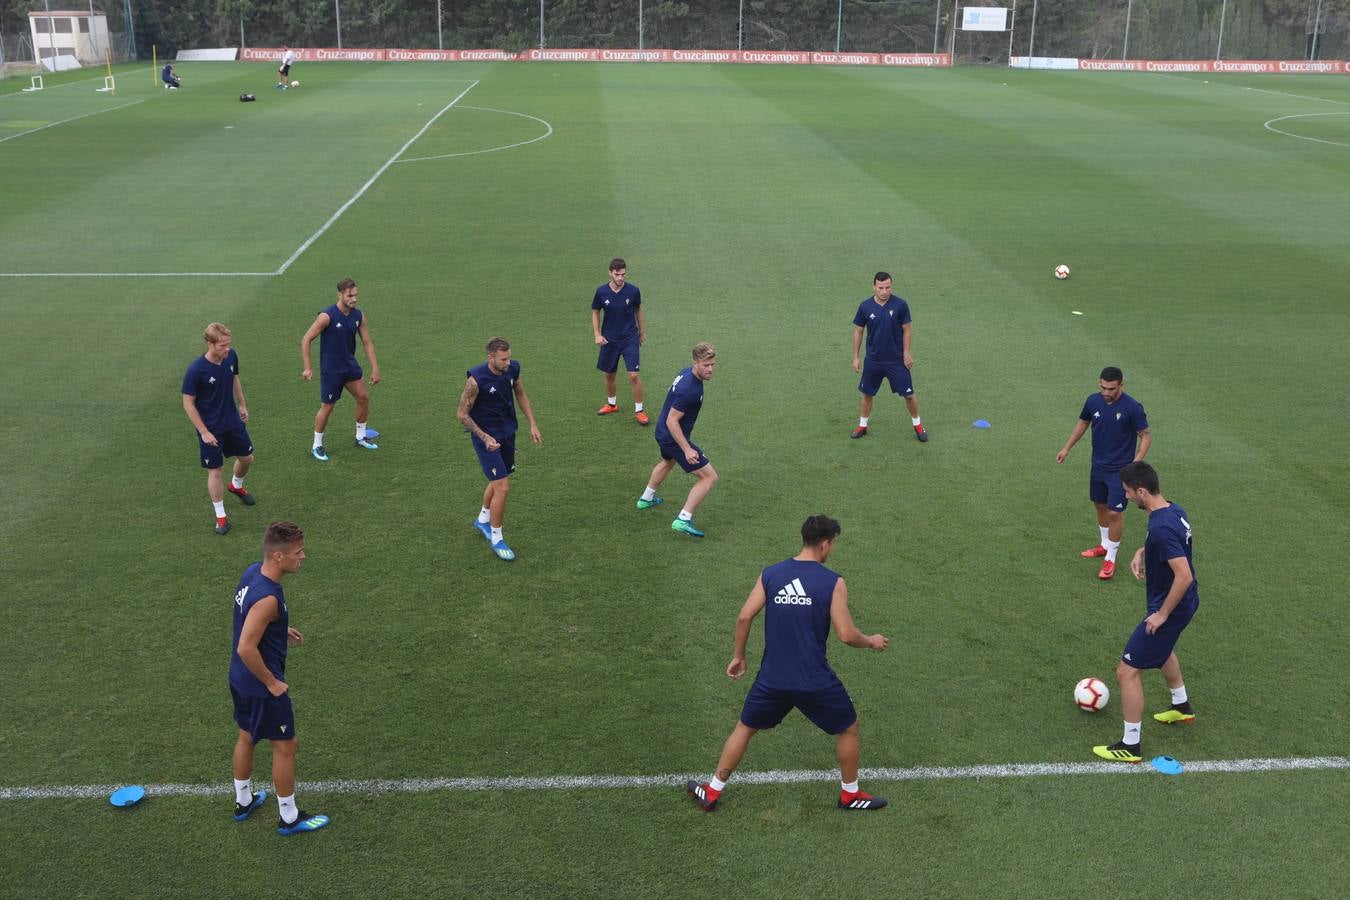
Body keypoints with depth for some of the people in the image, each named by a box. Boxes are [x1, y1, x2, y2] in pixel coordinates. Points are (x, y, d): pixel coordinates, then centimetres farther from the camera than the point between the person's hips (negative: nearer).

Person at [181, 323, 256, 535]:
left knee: (247, 458, 20)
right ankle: (220, 516, 20)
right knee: (215, 471, 5)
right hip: (211, 429, -6)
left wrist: (242, 405, 17)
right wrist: (204, 432, -18)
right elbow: (188, 403, -19)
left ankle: (236, 486, 53)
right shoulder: (196, 370, -28)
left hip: (233, 421, 6)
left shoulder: (231, 356, -12)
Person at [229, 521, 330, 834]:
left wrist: (280, 630, 13)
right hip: (261, 686, -9)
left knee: (246, 737, 26)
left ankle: (243, 801, 45)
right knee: (285, 747, 8)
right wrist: (272, 682, -20)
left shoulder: (252, 571, -4)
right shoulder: (267, 597, -33)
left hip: (240, 679, 9)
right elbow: (246, 648, -32)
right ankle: (290, 818, 23)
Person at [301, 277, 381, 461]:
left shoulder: (358, 315, -2)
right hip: (330, 370, -6)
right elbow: (306, 340, -16)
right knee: (327, 407, 0)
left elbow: (367, 342, 5)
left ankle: (361, 437, 25)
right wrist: (308, 368, -18)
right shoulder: (327, 316, -20)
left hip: (350, 365, 6)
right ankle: (316, 446, 17)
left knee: (363, 397, 6)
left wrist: (375, 369, 0)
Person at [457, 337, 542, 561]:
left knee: (498, 481, 22)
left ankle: (483, 520, 47)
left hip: (507, 432, 7)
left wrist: (532, 425, 7)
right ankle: (496, 539, 7)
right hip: (486, 436, -7)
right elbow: (463, 414, -17)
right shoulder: (476, 380, -26)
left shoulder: (513, 368, -9)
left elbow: (521, 395, 11)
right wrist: (485, 438, -23)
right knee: (502, 488, -10)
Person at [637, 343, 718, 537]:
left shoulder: (687, 371, -3)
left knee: (668, 462, 40)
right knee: (709, 477, -6)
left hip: (662, 434, 10)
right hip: (674, 438, -10)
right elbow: (671, 421, -29)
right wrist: (687, 450, -28)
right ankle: (683, 520, -6)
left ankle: (646, 498, 58)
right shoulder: (688, 389, -32)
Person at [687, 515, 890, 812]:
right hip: (816, 681, -3)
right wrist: (871, 641, 9)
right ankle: (850, 795, 35)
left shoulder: (770, 574, -1)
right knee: (848, 729, 23)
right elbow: (846, 635, -12)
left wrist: (738, 656, 10)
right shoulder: (833, 583, -10)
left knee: (744, 728, 23)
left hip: (773, 677, 3)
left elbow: (744, 616, -4)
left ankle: (712, 792, 29)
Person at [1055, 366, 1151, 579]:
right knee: (1100, 506, 19)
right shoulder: (1093, 401, -5)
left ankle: (1110, 559, 9)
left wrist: (1135, 463, -23)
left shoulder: (1132, 407, -20)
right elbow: (1083, 423, 13)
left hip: (1120, 470, -5)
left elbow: (1146, 436, -13)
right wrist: (1066, 448, 10)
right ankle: (1105, 545, 39)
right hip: (1098, 466, 5)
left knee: (1115, 513, -4)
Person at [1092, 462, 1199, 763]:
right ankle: (1182, 707, 57)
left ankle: (1130, 746, 8)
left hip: (1171, 608, -10)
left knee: (1127, 671, -3)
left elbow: (1184, 575, -34)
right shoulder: (1175, 511, -2)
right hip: (1185, 603, 10)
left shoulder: (1161, 527, -32)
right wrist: (1142, 551, 6)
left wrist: (1163, 614, -23)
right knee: (1163, 647, 37)